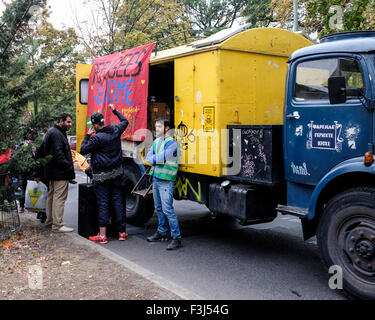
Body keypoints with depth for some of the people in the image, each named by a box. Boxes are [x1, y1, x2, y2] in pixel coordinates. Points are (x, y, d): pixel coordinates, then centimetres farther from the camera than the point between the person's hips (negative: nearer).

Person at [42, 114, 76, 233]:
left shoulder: (52, 132, 19)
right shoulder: (57, 134, -16)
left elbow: (42, 151, 24)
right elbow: (58, 154, -24)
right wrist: (69, 166, -19)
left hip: (52, 171, 11)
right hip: (60, 173, -11)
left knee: (52, 195, 17)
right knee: (59, 197, -9)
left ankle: (49, 221, 28)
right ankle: (57, 225, -6)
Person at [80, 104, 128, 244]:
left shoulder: (97, 138, -17)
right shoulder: (115, 131, 2)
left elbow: (83, 150, -11)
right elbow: (125, 121, 23)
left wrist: (87, 136, 0)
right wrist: (115, 111, 32)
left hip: (102, 176, -6)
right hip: (116, 173, 6)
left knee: (103, 204, -2)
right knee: (118, 201, 10)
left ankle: (102, 236, 1)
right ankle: (122, 232, 16)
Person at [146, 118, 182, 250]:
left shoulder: (171, 143, -11)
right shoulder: (156, 141, 14)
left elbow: (161, 158, -19)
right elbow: (148, 158, 8)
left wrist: (153, 158, -1)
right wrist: (157, 160, -10)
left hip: (166, 181, -8)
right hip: (156, 179, 8)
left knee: (167, 209, -11)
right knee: (159, 208, 15)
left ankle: (176, 238, -6)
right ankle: (161, 232, 28)